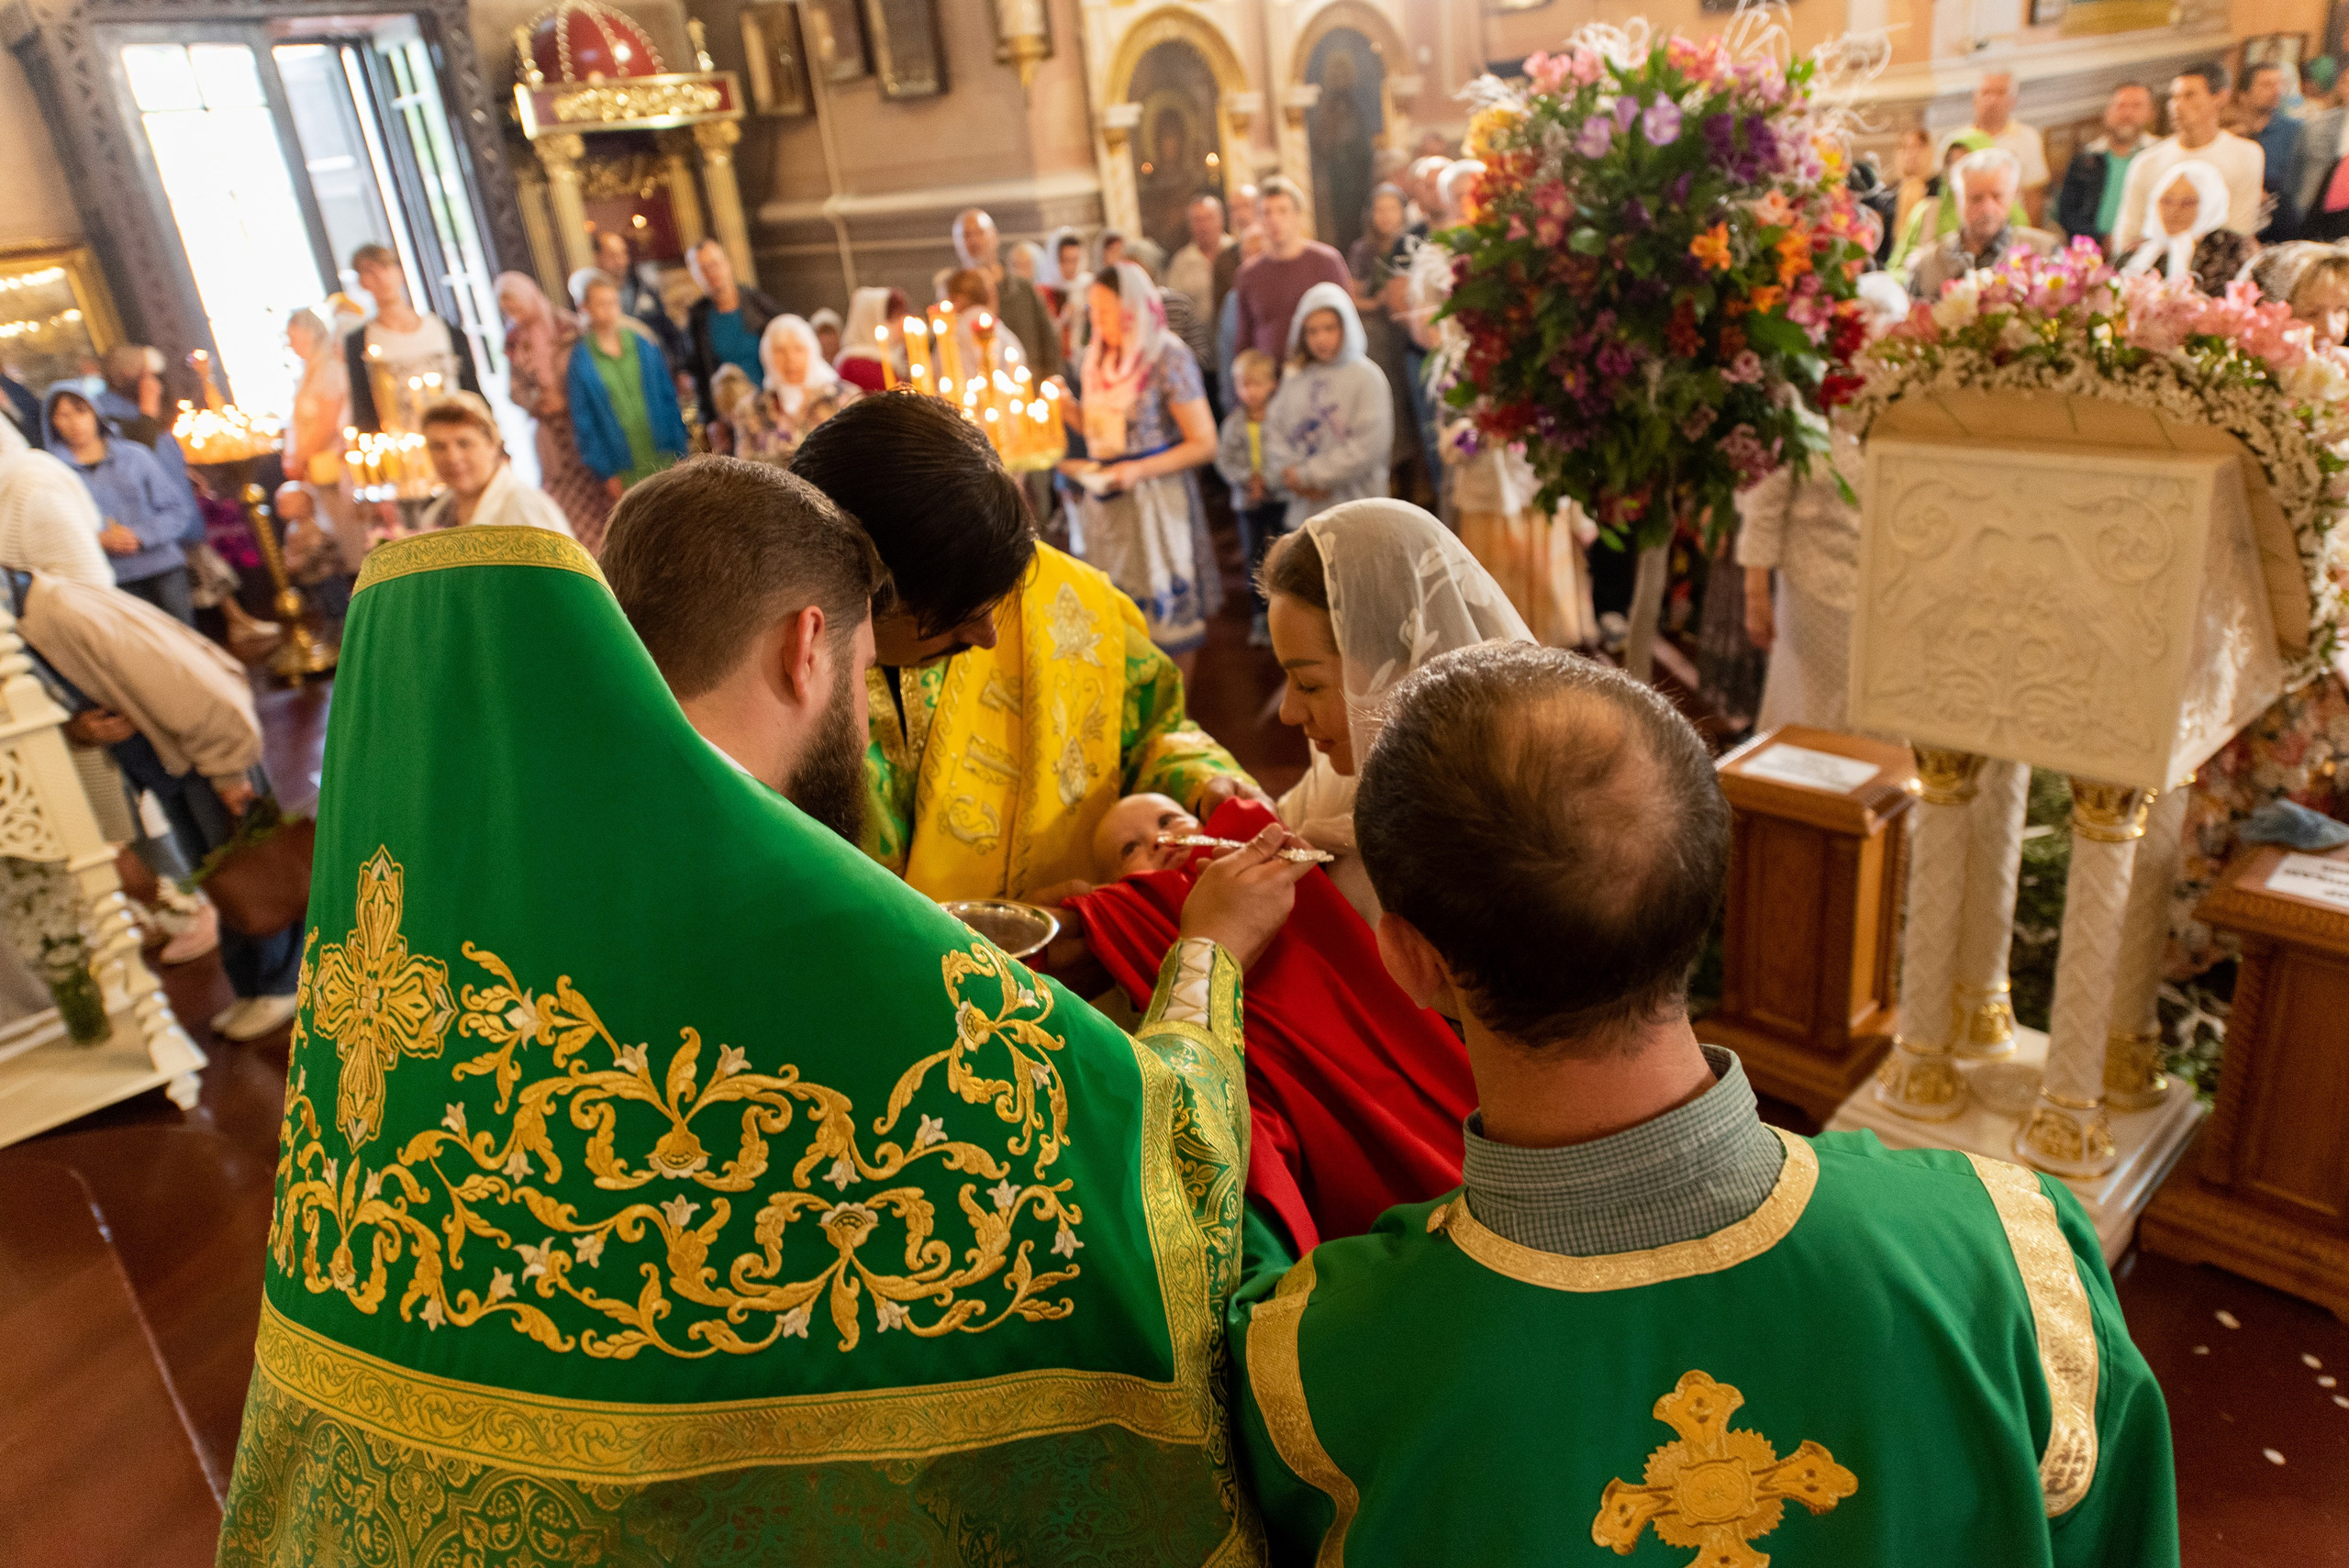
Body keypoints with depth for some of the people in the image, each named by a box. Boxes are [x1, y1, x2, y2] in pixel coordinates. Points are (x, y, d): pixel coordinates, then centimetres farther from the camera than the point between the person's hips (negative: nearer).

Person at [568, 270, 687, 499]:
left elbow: (669, 399, 10)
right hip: (624, 469, -2)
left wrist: (680, 453, 5)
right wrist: (605, 472, -4)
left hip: (665, 457, 3)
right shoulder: (580, 361, -2)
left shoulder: (644, 346, 6)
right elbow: (583, 420, 0)